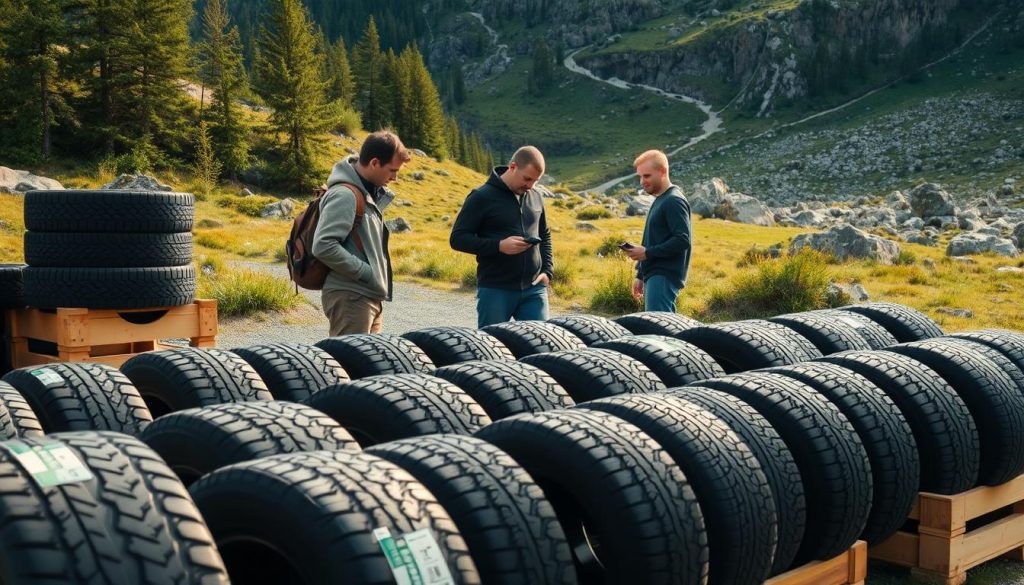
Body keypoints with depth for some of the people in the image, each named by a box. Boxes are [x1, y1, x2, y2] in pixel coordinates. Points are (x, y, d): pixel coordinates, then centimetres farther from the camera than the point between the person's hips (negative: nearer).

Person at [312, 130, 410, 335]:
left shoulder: (368, 192, 13)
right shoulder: (344, 195, -16)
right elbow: (323, 246, -25)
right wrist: (365, 272, -20)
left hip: (370, 297, 10)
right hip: (350, 297, -10)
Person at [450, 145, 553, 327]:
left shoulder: (536, 195, 9)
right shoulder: (482, 197, -7)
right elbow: (457, 239, -9)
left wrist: (547, 270, 8)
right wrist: (499, 245, -20)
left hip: (534, 289, 5)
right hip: (495, 290, -4)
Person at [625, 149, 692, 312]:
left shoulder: (674, 201, -11)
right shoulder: (659, 201, 20)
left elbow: (683, 240, -20)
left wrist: (647, 253, -18)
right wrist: (640, 276, 22)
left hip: (664, 277, -10)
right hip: (654, 275, 10)